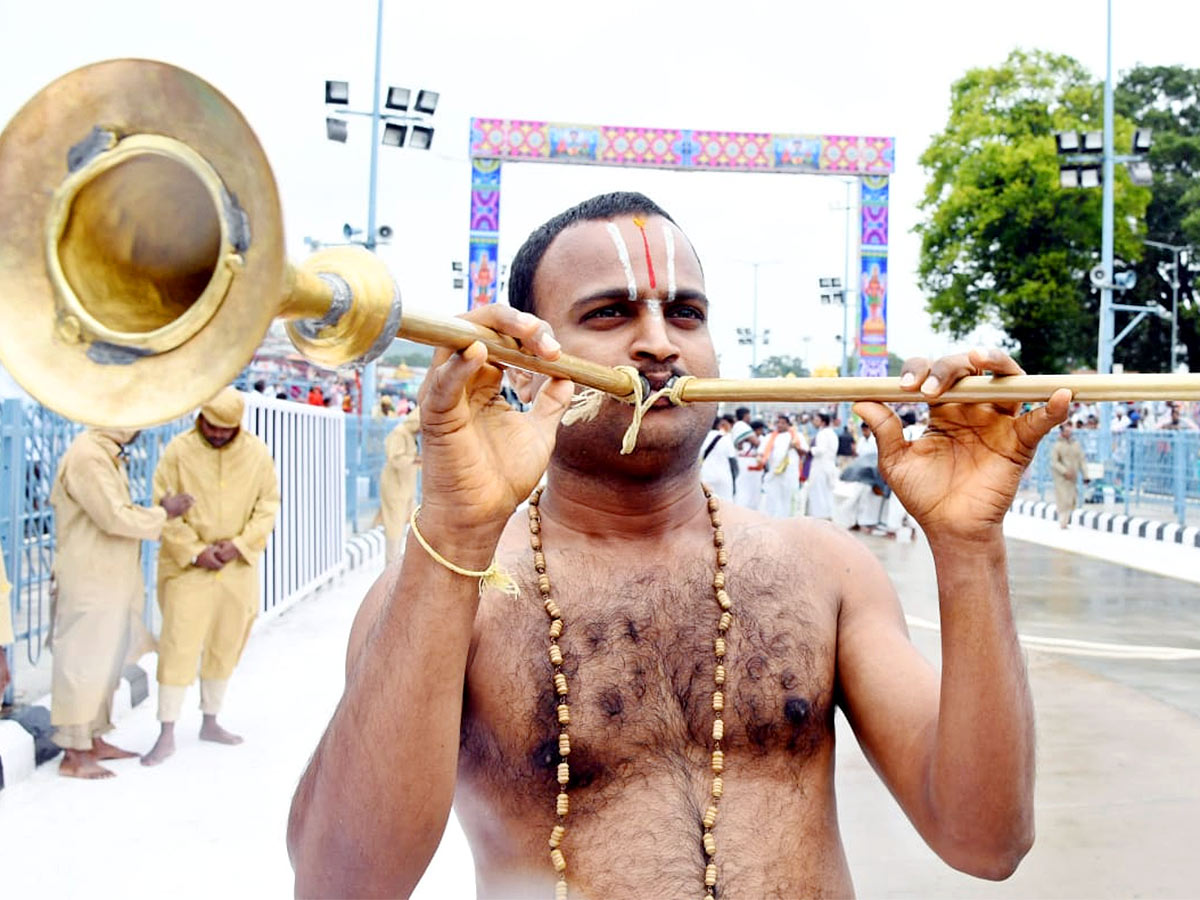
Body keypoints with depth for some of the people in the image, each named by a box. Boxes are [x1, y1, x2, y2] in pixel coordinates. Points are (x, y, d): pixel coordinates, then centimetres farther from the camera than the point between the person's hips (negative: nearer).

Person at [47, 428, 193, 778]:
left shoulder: (107, 455, 14)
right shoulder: (86, 457, -19)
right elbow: (115, 518, -23)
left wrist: (154, 510, 5)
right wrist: (163, 514, -11)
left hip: (111, 580, 10)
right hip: (89, 582, -10)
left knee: (106, 661, 17)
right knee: (85, 663, -3)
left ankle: (94, 740, 28)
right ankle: (74, 754, 5)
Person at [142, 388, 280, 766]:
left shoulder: (257, 453, 0)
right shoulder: (179, 450, -8)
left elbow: (268, 505, 3)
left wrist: (240, 544, -10)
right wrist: (194, 551, -13)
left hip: (238, 568, 3)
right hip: (187, 567, -3)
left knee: (226, 646, 12)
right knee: (178, 646, -6)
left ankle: (210, 721, 28)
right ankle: (167, 734, 3)